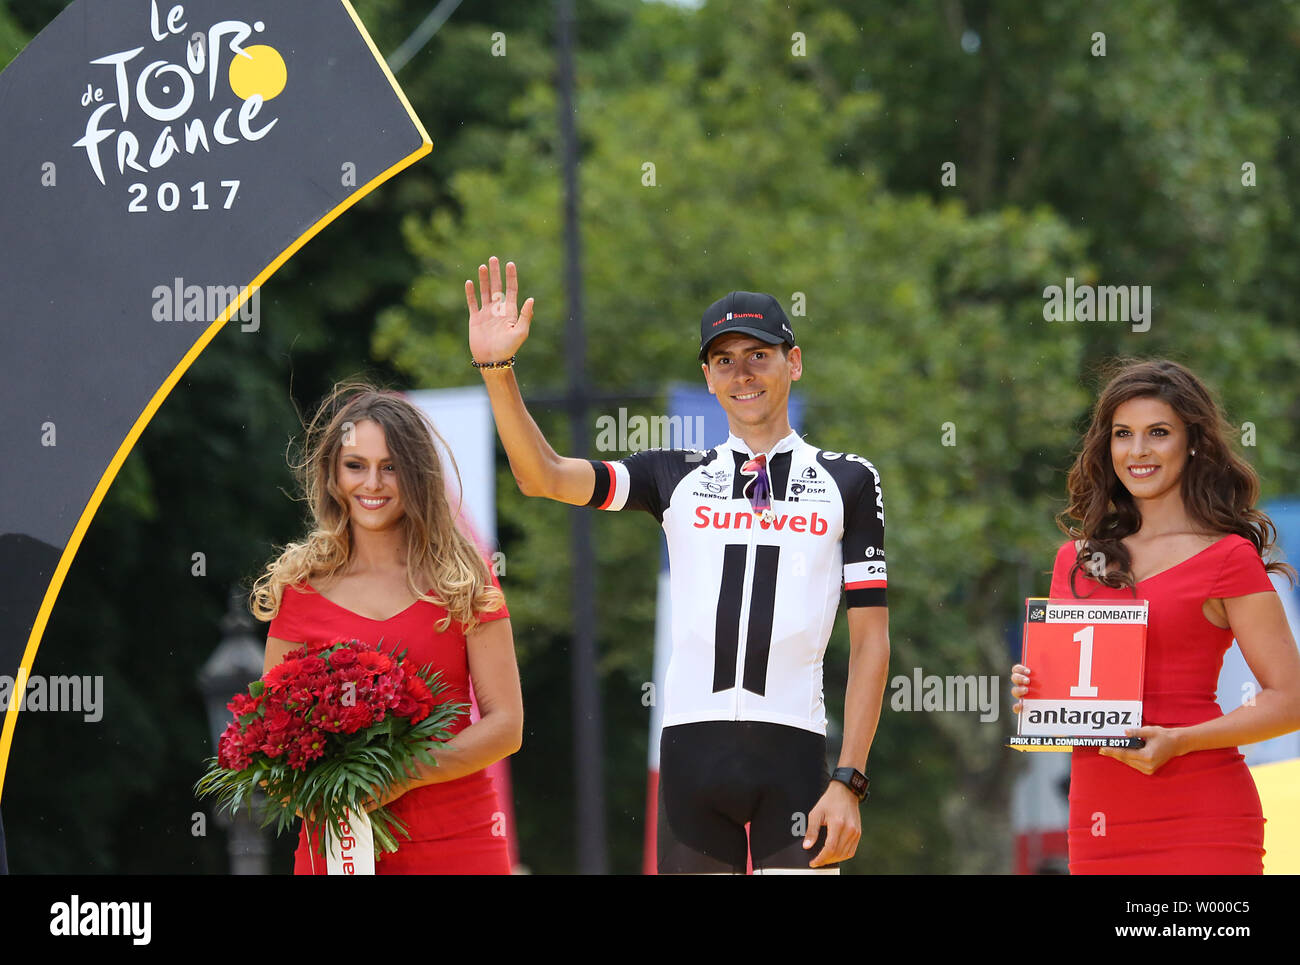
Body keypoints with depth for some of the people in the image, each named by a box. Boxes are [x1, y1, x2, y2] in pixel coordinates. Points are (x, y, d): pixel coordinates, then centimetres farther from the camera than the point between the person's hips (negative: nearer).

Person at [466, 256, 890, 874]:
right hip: (691, 749, 2)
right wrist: (496, 367, -10)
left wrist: (849, 782, -4)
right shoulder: (678, 476, 15)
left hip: (792, 751, -2)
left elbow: (871, 642, 5)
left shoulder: (847, 481, 9)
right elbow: (543, 477, 4)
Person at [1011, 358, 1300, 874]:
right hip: (1098, 823, 5)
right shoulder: (1077, 560, 14)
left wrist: (1178, 742, -16)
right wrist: (1029, 691, 0)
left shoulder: (1227, 557, -1)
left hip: (1198, 823, -5)